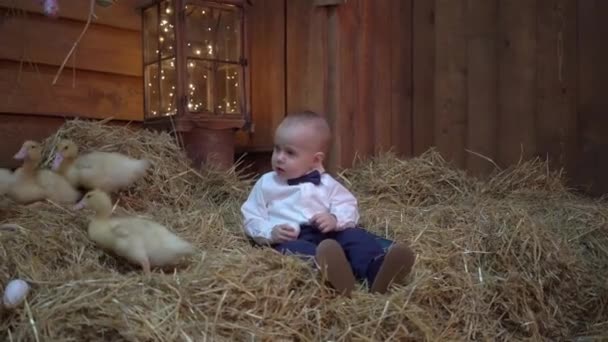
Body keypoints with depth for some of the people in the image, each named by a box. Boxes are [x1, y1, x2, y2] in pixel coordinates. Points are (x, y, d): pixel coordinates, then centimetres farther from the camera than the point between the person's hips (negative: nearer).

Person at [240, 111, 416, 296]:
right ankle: (327, 267, -69)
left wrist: (335, 219, -15)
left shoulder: (326, 183, 16)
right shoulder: (266, 184, 15)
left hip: (327, 233, 3)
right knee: (291, 249, -37)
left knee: (356, 236, -22)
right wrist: (270, 233, -9)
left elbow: (348, 207, 10)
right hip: (290, 239, -3)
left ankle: (376, 270, -52)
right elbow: (252, 218, 13)